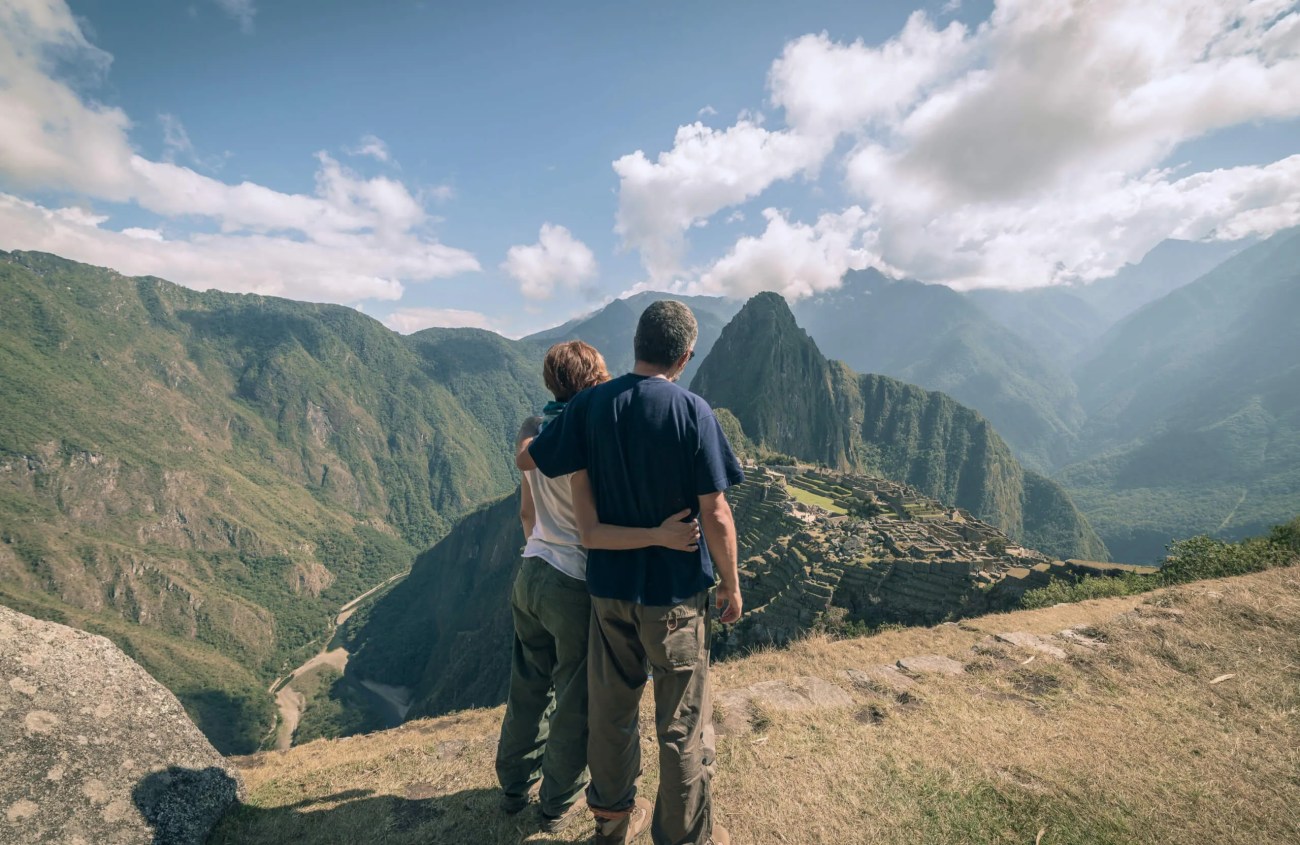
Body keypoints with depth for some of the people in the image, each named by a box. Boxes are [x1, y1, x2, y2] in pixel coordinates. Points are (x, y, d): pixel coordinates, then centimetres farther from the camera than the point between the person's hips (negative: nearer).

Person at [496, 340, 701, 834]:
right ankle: (558, 804, 39)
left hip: (530, 575, 7)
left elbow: (527, 511, 9)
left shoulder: (533, 432, 0)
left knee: (529, 687, 26)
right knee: (576, 703, 17)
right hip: (577, 586, -7)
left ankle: (514, 786, 47)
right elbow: (593, 532, -26)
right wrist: (661, 536, -35)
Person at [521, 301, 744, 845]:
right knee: (683, 724, 17)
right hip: (676, 591, -3)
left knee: (610, 709, 23)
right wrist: (731, 585, -1)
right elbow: (716, 516, -16)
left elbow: (526, 460, 1)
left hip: (609, 584, 4)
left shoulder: (591, 404, -7)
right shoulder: (692, 412, -17)